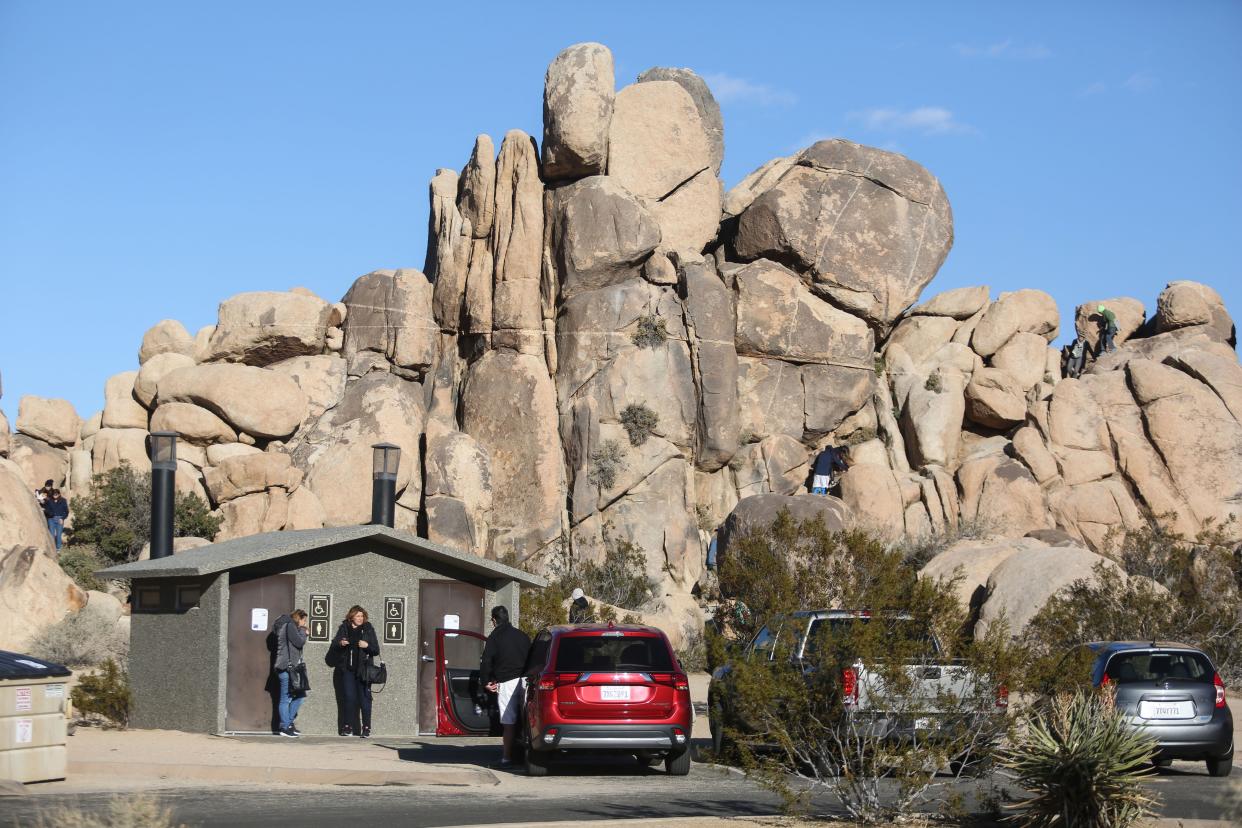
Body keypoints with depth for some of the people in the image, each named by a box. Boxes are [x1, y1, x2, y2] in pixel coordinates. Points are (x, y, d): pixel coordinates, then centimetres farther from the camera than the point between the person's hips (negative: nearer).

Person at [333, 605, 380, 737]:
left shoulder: (368, 629, 2)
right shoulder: (344, 628, 7)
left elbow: (376, 650, 2)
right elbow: (336, 648, 11)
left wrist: (367, 645, -17)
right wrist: (340, 644, -11)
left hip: (363, 669, -2)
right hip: (347, 668, 2)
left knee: (364, 698, -3)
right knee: (349, 698, 3)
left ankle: (366, 727, 0)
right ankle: (348, 726, 9)